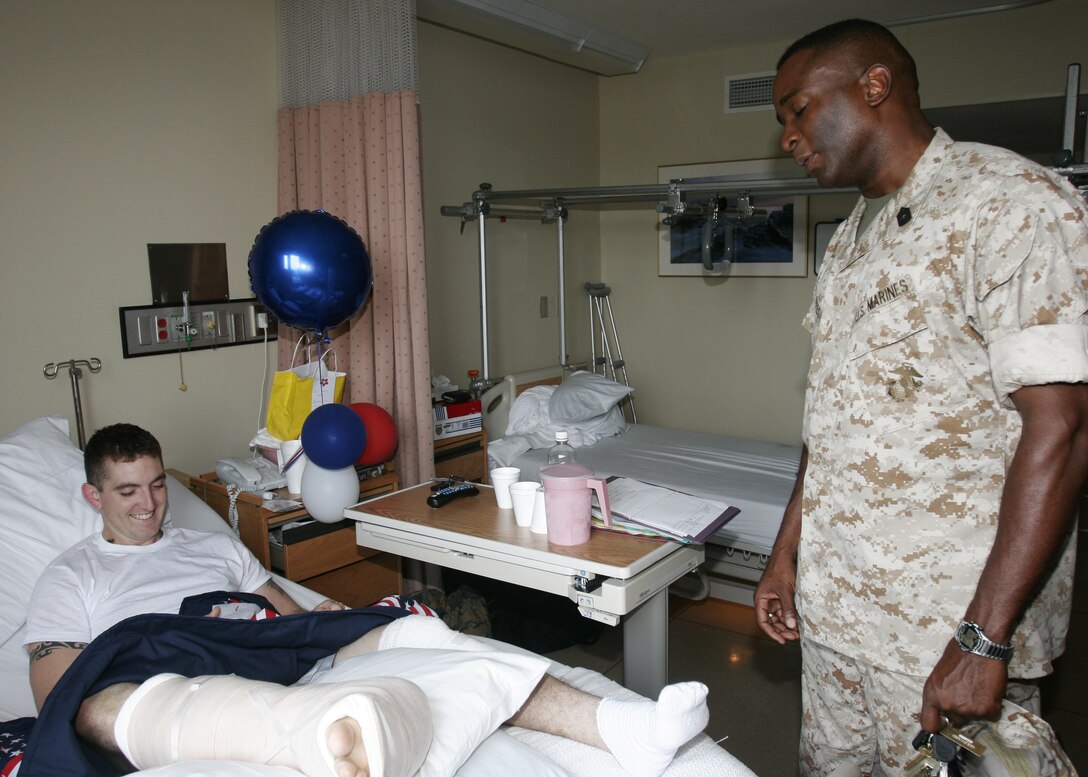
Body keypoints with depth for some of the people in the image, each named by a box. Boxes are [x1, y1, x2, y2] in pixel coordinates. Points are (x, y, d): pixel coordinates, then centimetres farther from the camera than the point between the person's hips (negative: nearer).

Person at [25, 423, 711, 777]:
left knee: (416, 634, -19)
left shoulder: (215, 544, 28)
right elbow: (55, 693, 6)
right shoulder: (70, 577, 18)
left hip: (281, 674, 4)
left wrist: (318, 618, 0)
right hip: (170, 701, -4)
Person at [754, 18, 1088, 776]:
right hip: (831, 604, 7)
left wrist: (983, 641, -20)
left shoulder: (1011, 204, -12)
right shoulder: (853, 238, 12)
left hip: (948, 626, -7)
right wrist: (787, 553, 13)